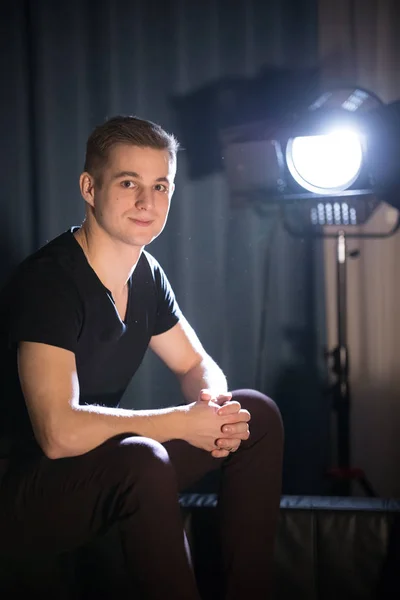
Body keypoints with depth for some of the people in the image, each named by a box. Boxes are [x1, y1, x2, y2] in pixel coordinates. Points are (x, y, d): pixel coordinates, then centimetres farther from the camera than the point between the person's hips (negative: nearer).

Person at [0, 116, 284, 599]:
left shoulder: (145, 274, 2)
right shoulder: (48, 282, -24)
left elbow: (198, 365, 15)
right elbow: (59, 432, -33)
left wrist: (212, 401, -11)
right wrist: (184, 422, -23)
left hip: (106, 467, 9)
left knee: (258, 414, 0)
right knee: (142, 460, -38)